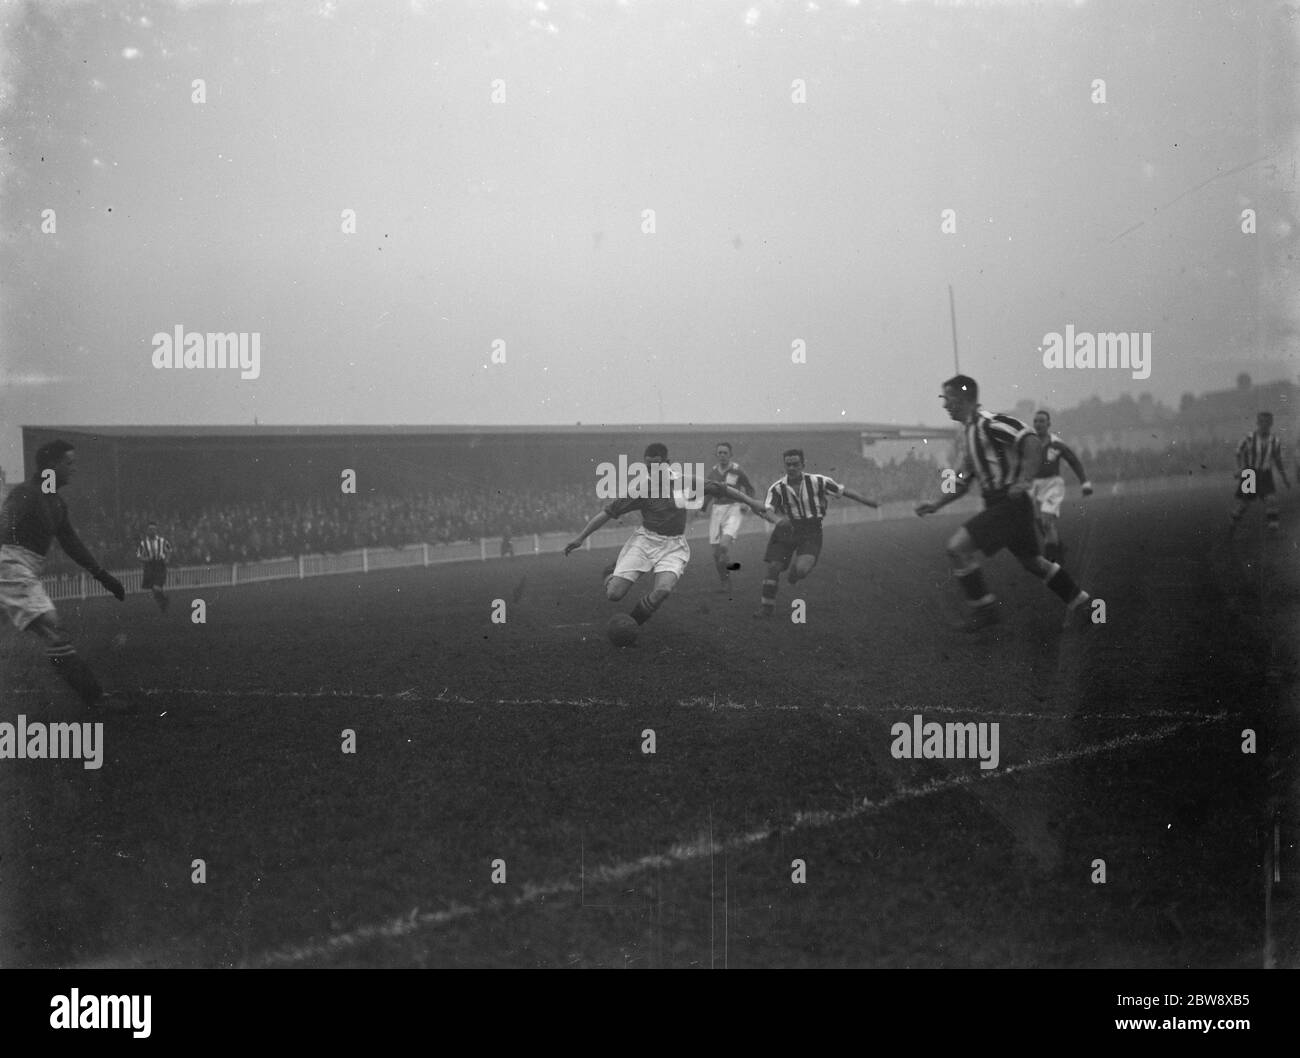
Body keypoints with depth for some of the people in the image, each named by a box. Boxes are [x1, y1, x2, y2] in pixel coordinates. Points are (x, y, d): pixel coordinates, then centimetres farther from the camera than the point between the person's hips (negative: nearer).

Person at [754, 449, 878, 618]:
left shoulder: (817, 481, -7)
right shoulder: (777, 488, -5)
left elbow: (843, 490, 1)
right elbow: (768, 510, -17)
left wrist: (866, 501, 5)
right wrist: (778, 520, -39)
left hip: (810, 533, -2)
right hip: (786, 530, 2)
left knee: (802, 569, -23)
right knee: (773, 567, -8)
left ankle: (794, 575, 17)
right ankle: (766, 607, 10)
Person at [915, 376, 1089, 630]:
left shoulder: (989, 424, -14)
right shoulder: (967, 432, 16)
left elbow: (1032, 442, -25)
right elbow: (963, 483, 22)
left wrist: (1023, 481, -31)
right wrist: (935, 506, 14)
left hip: (1010, 502, -10)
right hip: (997, 504, 10)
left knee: (958, 547, -17)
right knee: (1032, 560, 18)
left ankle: (984, 608, -6)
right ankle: (1077, 600, 32)